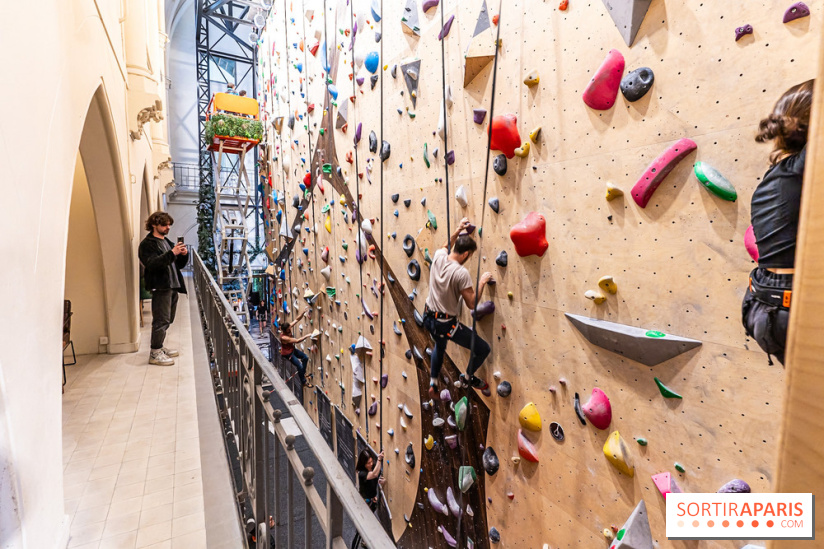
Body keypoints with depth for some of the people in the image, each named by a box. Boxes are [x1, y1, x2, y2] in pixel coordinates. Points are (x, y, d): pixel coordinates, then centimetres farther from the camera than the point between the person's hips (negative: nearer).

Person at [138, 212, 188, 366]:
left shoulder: (167, 242, 22)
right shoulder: (147, 244, -3)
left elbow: (179, 264, 21)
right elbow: (152, 264, -20)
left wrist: (184, 254, 0)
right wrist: (172, 253, -28)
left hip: (173, 286, 9)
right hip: (160, 287, -8)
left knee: (167, 320, 14)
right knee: (161, 320, -9)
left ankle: (159, 347, 25)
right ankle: (155, 353, -2)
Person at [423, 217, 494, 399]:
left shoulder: (438, 257, -6)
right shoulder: (461, 273, -25)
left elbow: (446, 247, 20)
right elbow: (472, 304, -19)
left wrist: (458, 230, 20)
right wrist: (482, 282, -8)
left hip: (428, 317, 8)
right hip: (446, 324, -8)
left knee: (440, 346, 38)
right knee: (483, 349, 11)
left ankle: (433, 384, 43)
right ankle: (468, 377, 34)